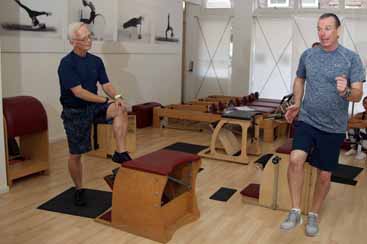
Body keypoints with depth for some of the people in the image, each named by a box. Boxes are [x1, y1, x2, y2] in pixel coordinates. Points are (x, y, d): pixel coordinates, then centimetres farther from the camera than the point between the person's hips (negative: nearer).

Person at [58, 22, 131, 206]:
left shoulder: (96, 61, 4)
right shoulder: (67, 63, -15)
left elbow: (105, 84, 0)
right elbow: (78, 92, -22)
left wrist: (117, 97, -21)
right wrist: (106, 100, -23)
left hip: (93, 106, 5)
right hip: (74, 111, -4)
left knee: (120, 110, -25)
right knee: (75, 154, 3)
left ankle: (120, 152, -21)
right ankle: (78, 189, 24)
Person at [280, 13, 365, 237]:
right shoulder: (308, 55, 2)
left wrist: (346, 92, -31)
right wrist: (297, 104, 2)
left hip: (333, 128, -1)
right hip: (306, 120, 1)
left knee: (324, 175, 7)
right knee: (296, 159, -21)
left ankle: (314, 215, 29)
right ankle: (295, 212, -6)